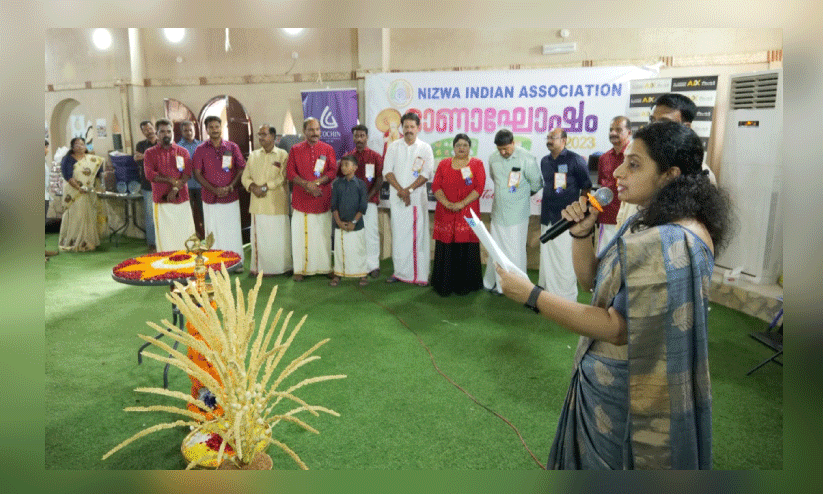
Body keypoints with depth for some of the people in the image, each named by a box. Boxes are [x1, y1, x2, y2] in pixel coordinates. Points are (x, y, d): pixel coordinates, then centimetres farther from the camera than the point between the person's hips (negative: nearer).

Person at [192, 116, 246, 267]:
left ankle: (237, 262, 14)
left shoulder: (232, 147, 3)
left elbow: (241, 169, 2)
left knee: (233, 230, 4)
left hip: (231, 197, 0)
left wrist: (230, 187, -11)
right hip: (210, 198, 0)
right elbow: (197, 173, 1)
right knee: (213, 232, 5)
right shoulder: (200, 150, 3)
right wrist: (214, 189, -11)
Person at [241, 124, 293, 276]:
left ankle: (280, 267, 12)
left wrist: (265, 187, -14)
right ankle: (259, 267, 13)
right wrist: (253, 187, -9)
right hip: (258, 204, 3)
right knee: (259, 236, 3)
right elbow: (245, 177, 11)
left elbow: (283, 177, -8)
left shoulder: (282, 155, 2)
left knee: (278, 237, 0)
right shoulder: (253, 155, 15)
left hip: (276, 203, -3)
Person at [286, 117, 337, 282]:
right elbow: (290, 173, 1)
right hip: (301, 199, 0)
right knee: (300, 235, 1)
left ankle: (325, 267, 14)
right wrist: (307, 184, -14)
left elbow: (333, 171, -1)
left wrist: (317, 182, -15)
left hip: (323, 199, 0)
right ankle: (300, 269, 9)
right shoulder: (295, 149, 7)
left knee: (323, 235, 4)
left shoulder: (328, 149, 8)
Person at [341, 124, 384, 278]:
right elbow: (340, 178, 11)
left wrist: (368, 196, -11)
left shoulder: (375, 156, 4)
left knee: (371, 233, -2)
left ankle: (372, 265, 5)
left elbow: (379, 180, -1)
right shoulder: (347, 156, 11)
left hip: (369, 200, -2)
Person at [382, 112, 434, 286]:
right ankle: (400, 271, 13)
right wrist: (400, 190, -10)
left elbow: (427, 173, -4)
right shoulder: (393, 147, 9)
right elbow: (387, 171, 2)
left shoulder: (425, 148, 4)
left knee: (419, 235, -3)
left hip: (418, 198, -2)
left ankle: (421, 274, 1)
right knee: (398, 235, 4)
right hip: (397, 198, 2)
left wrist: (409, 189, -12)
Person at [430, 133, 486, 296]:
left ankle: (463, 286, 12)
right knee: (445, 250, 2)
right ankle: (444, 286, 11)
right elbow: (435, 186, 3)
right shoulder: (443, 164, 12)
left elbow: (479, 188, -4)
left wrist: (462, 204, -14)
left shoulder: (477, 164, 7)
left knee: (466, 251, 0)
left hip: (468, 214, -1)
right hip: (445, 214, 1)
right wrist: (446, 203, -13)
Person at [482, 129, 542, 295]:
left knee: (515, 251, 1)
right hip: (498, 211, 5)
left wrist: (522, 194, 10)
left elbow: (536, 183, -4)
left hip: (517, 214, -5)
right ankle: (497, 284, 26)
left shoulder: (526, 159, -14)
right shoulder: (493, 158, 2)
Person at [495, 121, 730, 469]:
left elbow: (618, 329, -29)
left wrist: (531, 295, -28)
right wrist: (582, 233, -10)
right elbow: (591, 280, 7)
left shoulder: (667, 244, -29)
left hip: (622, 393, -9)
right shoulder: (650, 222, 4)